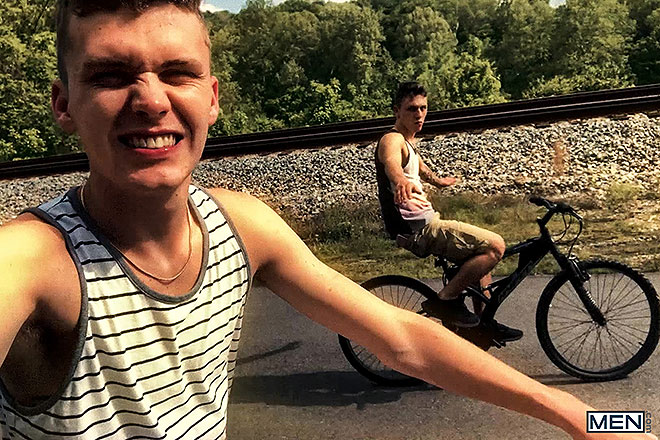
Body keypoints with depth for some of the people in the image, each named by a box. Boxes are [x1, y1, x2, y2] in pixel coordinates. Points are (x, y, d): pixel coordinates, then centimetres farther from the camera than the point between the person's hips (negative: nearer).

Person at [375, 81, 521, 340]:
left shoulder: (408, 140, 18)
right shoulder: (393, 140, -14)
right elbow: (390, 162, -40)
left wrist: (437, 181, 59)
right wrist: (401, 181, -63)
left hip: (422, 223, 10)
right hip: (419, 230, -10)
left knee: (482, 254, 22)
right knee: (495, 246, -15)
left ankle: (485, 322, 29)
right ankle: (444, 300, -7)